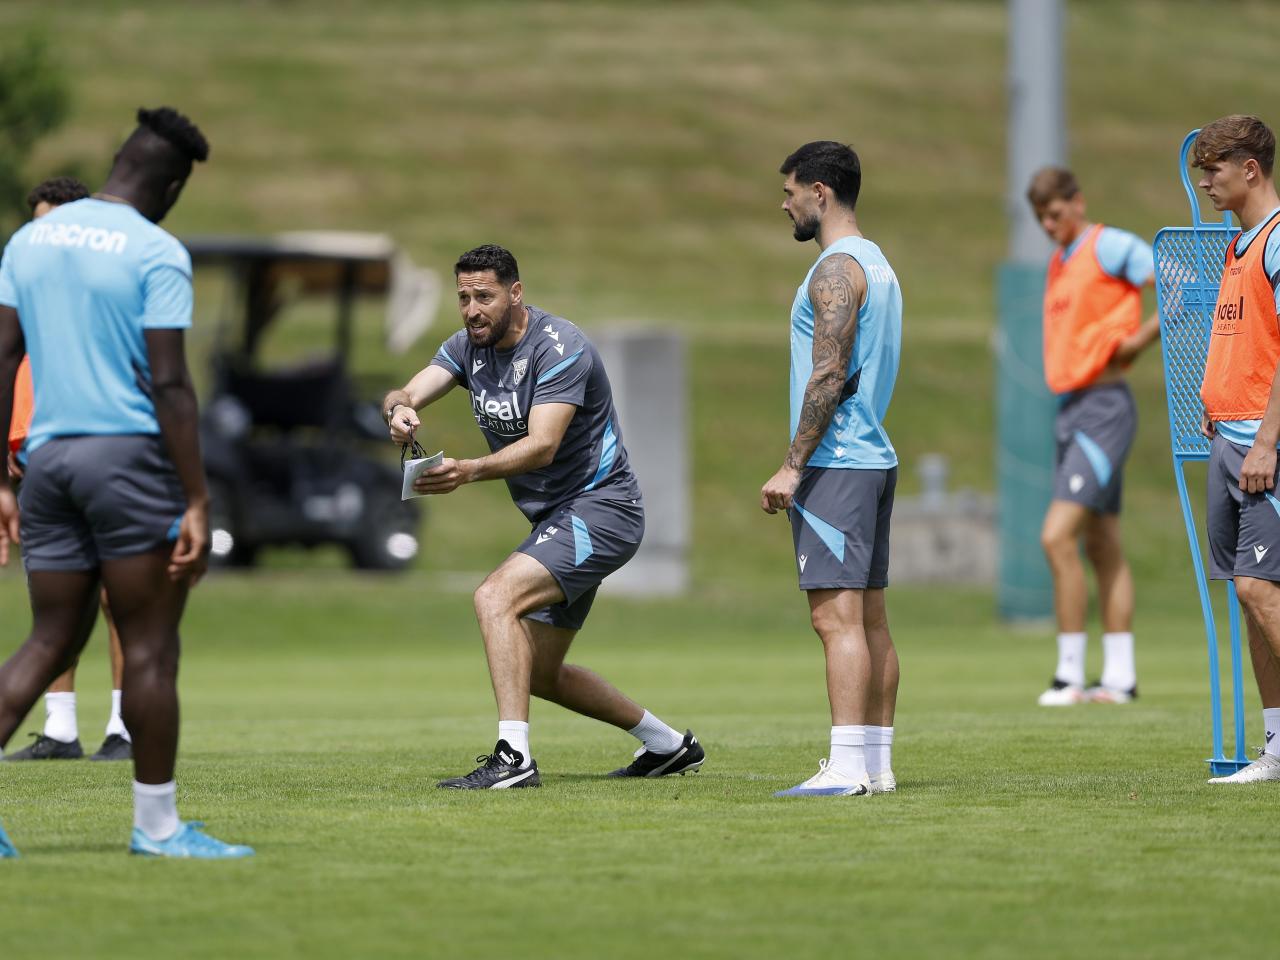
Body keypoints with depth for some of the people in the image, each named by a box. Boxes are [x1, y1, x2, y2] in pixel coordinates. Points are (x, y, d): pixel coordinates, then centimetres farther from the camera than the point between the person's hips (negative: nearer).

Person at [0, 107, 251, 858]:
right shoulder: (157, 254, -8)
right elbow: (168, 384, -13)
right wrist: (198, 503, -11)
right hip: (129, 452, -6)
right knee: (151, 647, 1)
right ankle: (158, 824, 5)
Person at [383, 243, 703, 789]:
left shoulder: (559, 348, -20)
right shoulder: (469, 346, 4)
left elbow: (543, 445, -31)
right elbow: (409, 393, -9)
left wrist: (468, 472, -46)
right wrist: (399, 410, -35)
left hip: (599, 507, -9)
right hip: (556, 520, 9)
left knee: (495, 597, -28)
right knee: (538, 673, 14)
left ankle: (513, 758, -34)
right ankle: (668, 746, 30)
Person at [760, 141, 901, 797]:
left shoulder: (836, 270, -12)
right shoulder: (877, 265, 19)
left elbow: (829, 376, -19)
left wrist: (792, 467, -19)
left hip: (835, 465, -10)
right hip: (874, 456, 10)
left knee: (836, 616, -13)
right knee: (869, 618, 10)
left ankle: (846, 768, -18)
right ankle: (876, 763, 11)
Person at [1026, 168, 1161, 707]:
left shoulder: (1110, 247, -9)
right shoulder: (1059, 263, 17)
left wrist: (1135, 342, -12)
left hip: (1103, 412, -9)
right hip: (1070, 410, 9)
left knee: (1057, 536, -16)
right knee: (1102, 546, 9)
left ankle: (1070, 676, -12)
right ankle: (1120, 677, 11)